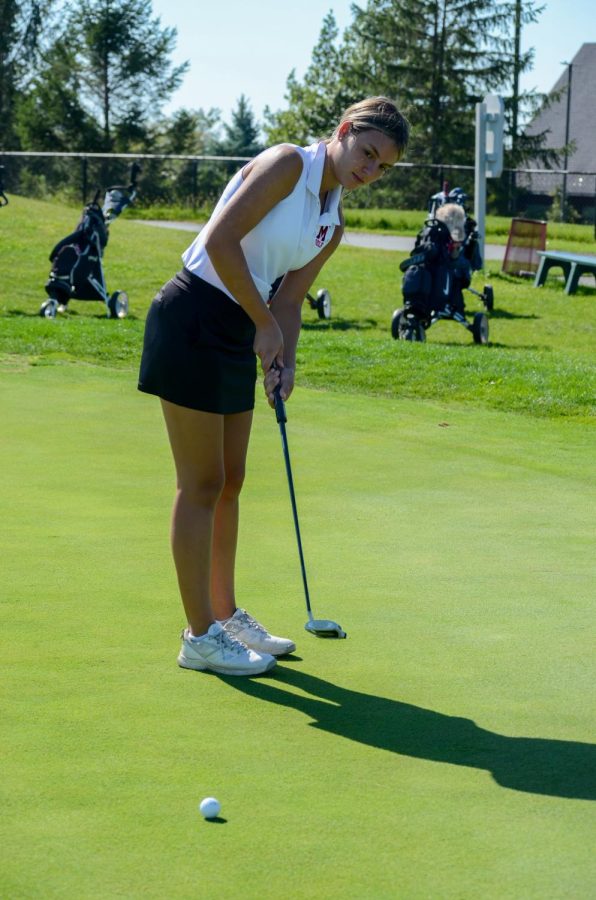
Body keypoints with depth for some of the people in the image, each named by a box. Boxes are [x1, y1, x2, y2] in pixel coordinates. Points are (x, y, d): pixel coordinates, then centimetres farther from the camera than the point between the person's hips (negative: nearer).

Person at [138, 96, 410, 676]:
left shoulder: (332, 225, 12)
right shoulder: (288, 163, -13)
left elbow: (288, 302, 11)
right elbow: (220, 241, -22)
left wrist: (284, 359, -6)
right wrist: (266, 324, -17)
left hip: (237, 335, 9)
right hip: (192, 320, -9)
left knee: (229, 481, 16)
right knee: (202, 484, -3)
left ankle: (225, 615, 29)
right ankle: (200, 636, 5)